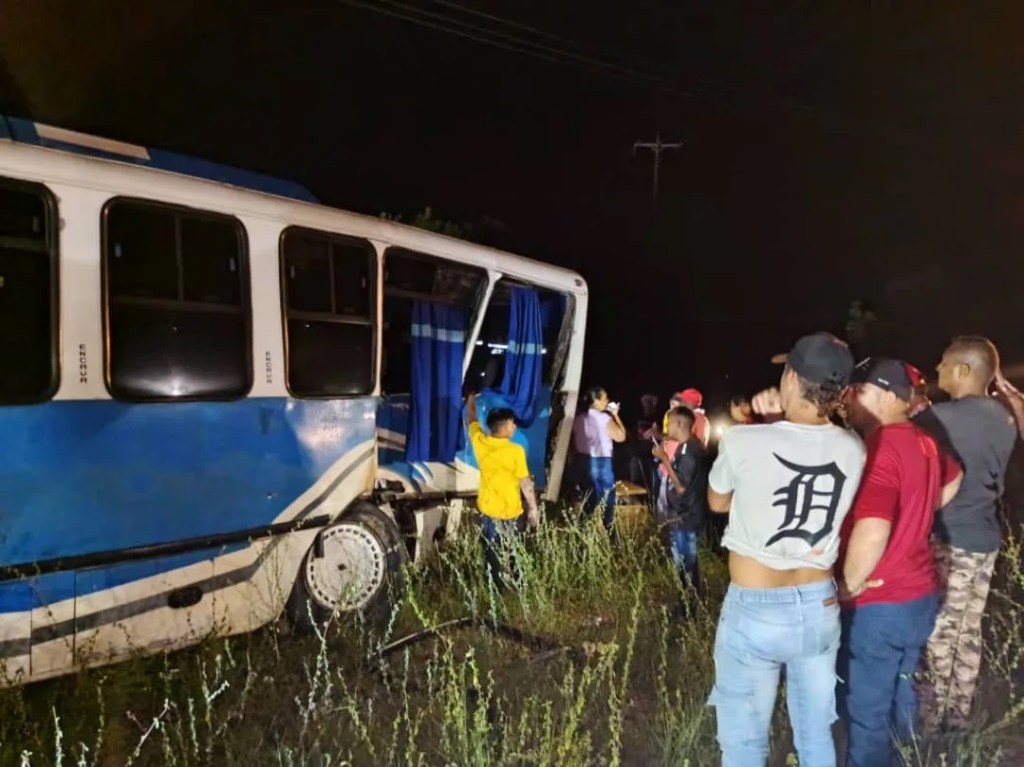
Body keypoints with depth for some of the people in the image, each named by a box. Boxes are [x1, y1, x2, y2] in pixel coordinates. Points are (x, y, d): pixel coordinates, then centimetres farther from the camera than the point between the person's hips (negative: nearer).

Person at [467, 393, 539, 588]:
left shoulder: (480, 442, -10)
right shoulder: (516, 451, -21)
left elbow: (472, 417, 10)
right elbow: (526, 483, -15)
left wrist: (471, 397, 26)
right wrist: (533, 508, -3)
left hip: (487, 510, 4)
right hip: (511, 512, -3)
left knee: (492, 556, 16)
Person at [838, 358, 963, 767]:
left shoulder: (879, 449, -24)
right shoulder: (923, 443, 4)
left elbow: (872, 534, -35)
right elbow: (953, 479, 27)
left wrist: (848, 585, -19)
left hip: (879, 604, -9)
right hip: (920, 594, 9)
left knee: (867, 710, 6)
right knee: (900, 689, 26)